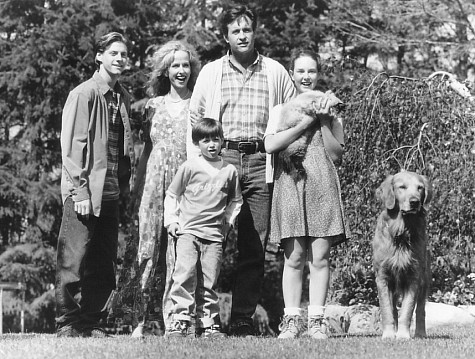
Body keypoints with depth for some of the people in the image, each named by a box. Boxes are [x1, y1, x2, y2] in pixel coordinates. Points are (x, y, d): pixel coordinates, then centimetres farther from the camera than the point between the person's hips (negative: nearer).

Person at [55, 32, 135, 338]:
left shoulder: (122, 98, 14)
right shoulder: (83, 94, -6)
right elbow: (72, 145, -10)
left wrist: (123, 184, 8)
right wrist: (80, 191, -16)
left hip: (110, 193, 7)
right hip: (84, 191, -7)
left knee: (105, 265, 7)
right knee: (74, 262, -5)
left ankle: (93, 324, 13)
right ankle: (67, 324, 1)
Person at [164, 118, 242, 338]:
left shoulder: (229, 171, 9)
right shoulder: (189, 167, 2)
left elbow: (236, 200, 22)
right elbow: (171, 195, 10)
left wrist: (229, 220, 10)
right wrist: (171, 221, 2)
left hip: (214, 235, 2)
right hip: (187, 231, -2)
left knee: (208, 282, 2)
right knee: (185, 274, -16)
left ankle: (208, 323, 8)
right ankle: (179, 321, -16)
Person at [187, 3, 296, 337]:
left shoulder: (276, 72, 12)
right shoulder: (211, 72, 11)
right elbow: (195, 118, 11)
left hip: (260, 163, 1)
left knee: (254, 247, -3)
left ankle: (243, 319, 1)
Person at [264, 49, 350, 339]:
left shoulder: (330, 109, 12)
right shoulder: (281, 110, 12)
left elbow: (336, 155, 5)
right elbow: (270, 145, -6)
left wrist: (324, 121, -5)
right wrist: (307, 121, -9)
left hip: (322, 186, 0)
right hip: (290, 185, 0)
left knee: (320, 258, -3)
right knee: (294, 258, -2)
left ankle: (317, 319, 1)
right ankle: (292, 319, 2)